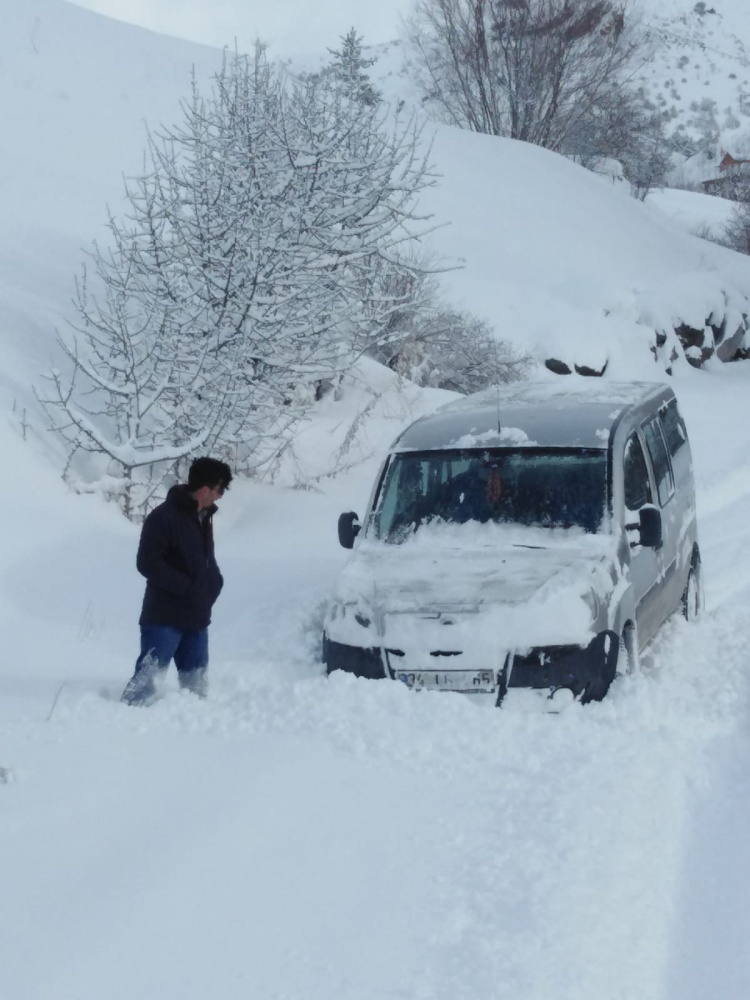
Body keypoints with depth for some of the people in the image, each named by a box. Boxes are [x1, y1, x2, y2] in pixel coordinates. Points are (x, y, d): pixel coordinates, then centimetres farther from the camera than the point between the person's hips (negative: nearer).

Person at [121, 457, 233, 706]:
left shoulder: (204, 517, 11)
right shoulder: (164, 517, -15)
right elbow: (147, 563, -19)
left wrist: (213, 583, 3)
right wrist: (187, 587, -20)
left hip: (196, 618, 8)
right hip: (165, 617, -8)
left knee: (196, 684, 14)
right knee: (148, 677, -10)